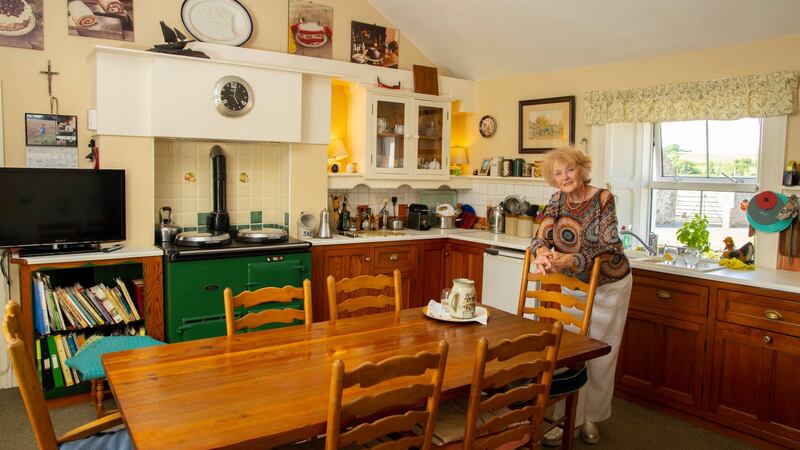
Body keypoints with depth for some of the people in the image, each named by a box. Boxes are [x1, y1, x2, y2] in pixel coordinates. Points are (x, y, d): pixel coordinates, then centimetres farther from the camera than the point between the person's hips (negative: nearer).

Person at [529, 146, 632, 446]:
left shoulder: (603, 199, -19)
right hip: (575, 286, 4)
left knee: (601, 354, 7)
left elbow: (609, 248, -25)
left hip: (609, 286, -3)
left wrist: (569, 260, -38)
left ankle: (591, 418, 26)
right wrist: (542, 253, -34)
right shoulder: (558, 200, -4)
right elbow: (542, 238, -10)